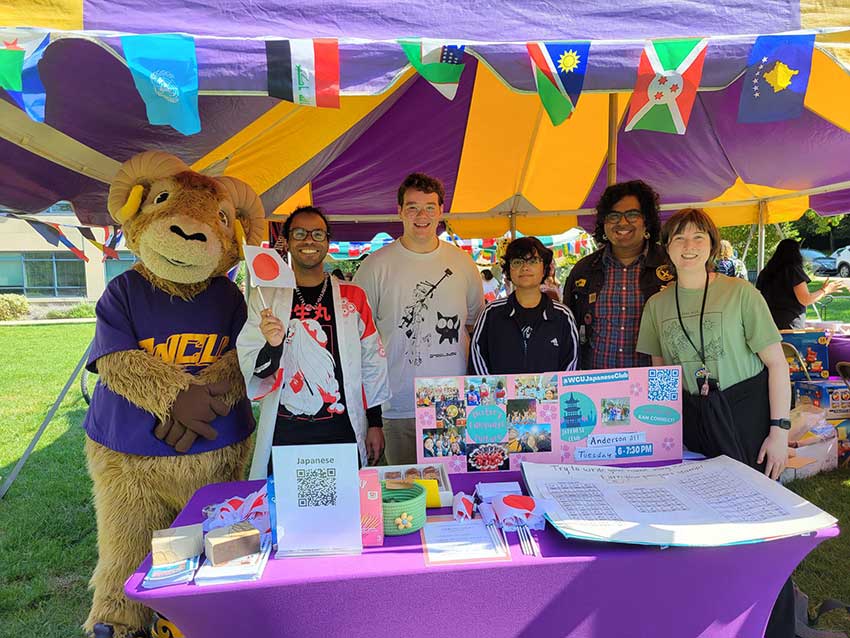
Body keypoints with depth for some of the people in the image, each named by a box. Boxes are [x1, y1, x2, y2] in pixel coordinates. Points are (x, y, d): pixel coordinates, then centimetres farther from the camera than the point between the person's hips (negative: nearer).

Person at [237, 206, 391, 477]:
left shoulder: (353, 297, 3)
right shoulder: (265, 298, 3)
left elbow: (372, 363, 6)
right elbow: (251, 370, 0)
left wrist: (375, 424, 6)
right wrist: (272, 346, -21)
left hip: (343, 432, 0)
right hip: (284, 434, 0)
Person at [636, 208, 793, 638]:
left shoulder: (740, 293, -6)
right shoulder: (657, 305, 4)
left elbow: (777, 363, -5)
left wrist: (779, 430, -10)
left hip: (747, 412, -3)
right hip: (693, 420, 3)